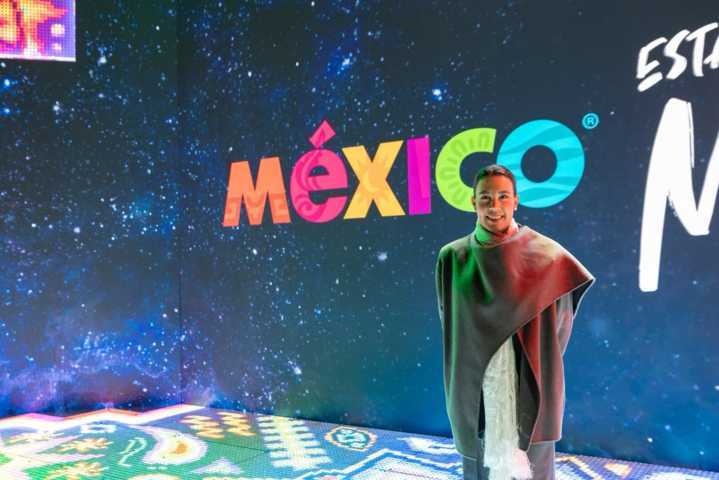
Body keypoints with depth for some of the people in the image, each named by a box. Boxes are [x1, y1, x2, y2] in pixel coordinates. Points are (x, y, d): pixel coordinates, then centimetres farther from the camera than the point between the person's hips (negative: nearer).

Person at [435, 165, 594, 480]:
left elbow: (561, 319, 4)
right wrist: (479, 359, 7)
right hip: (476, 393, 1)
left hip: (531, 391, -1)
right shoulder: (453, 258, -2)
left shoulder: (546, 255, -5)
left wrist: (539, 367, 3)